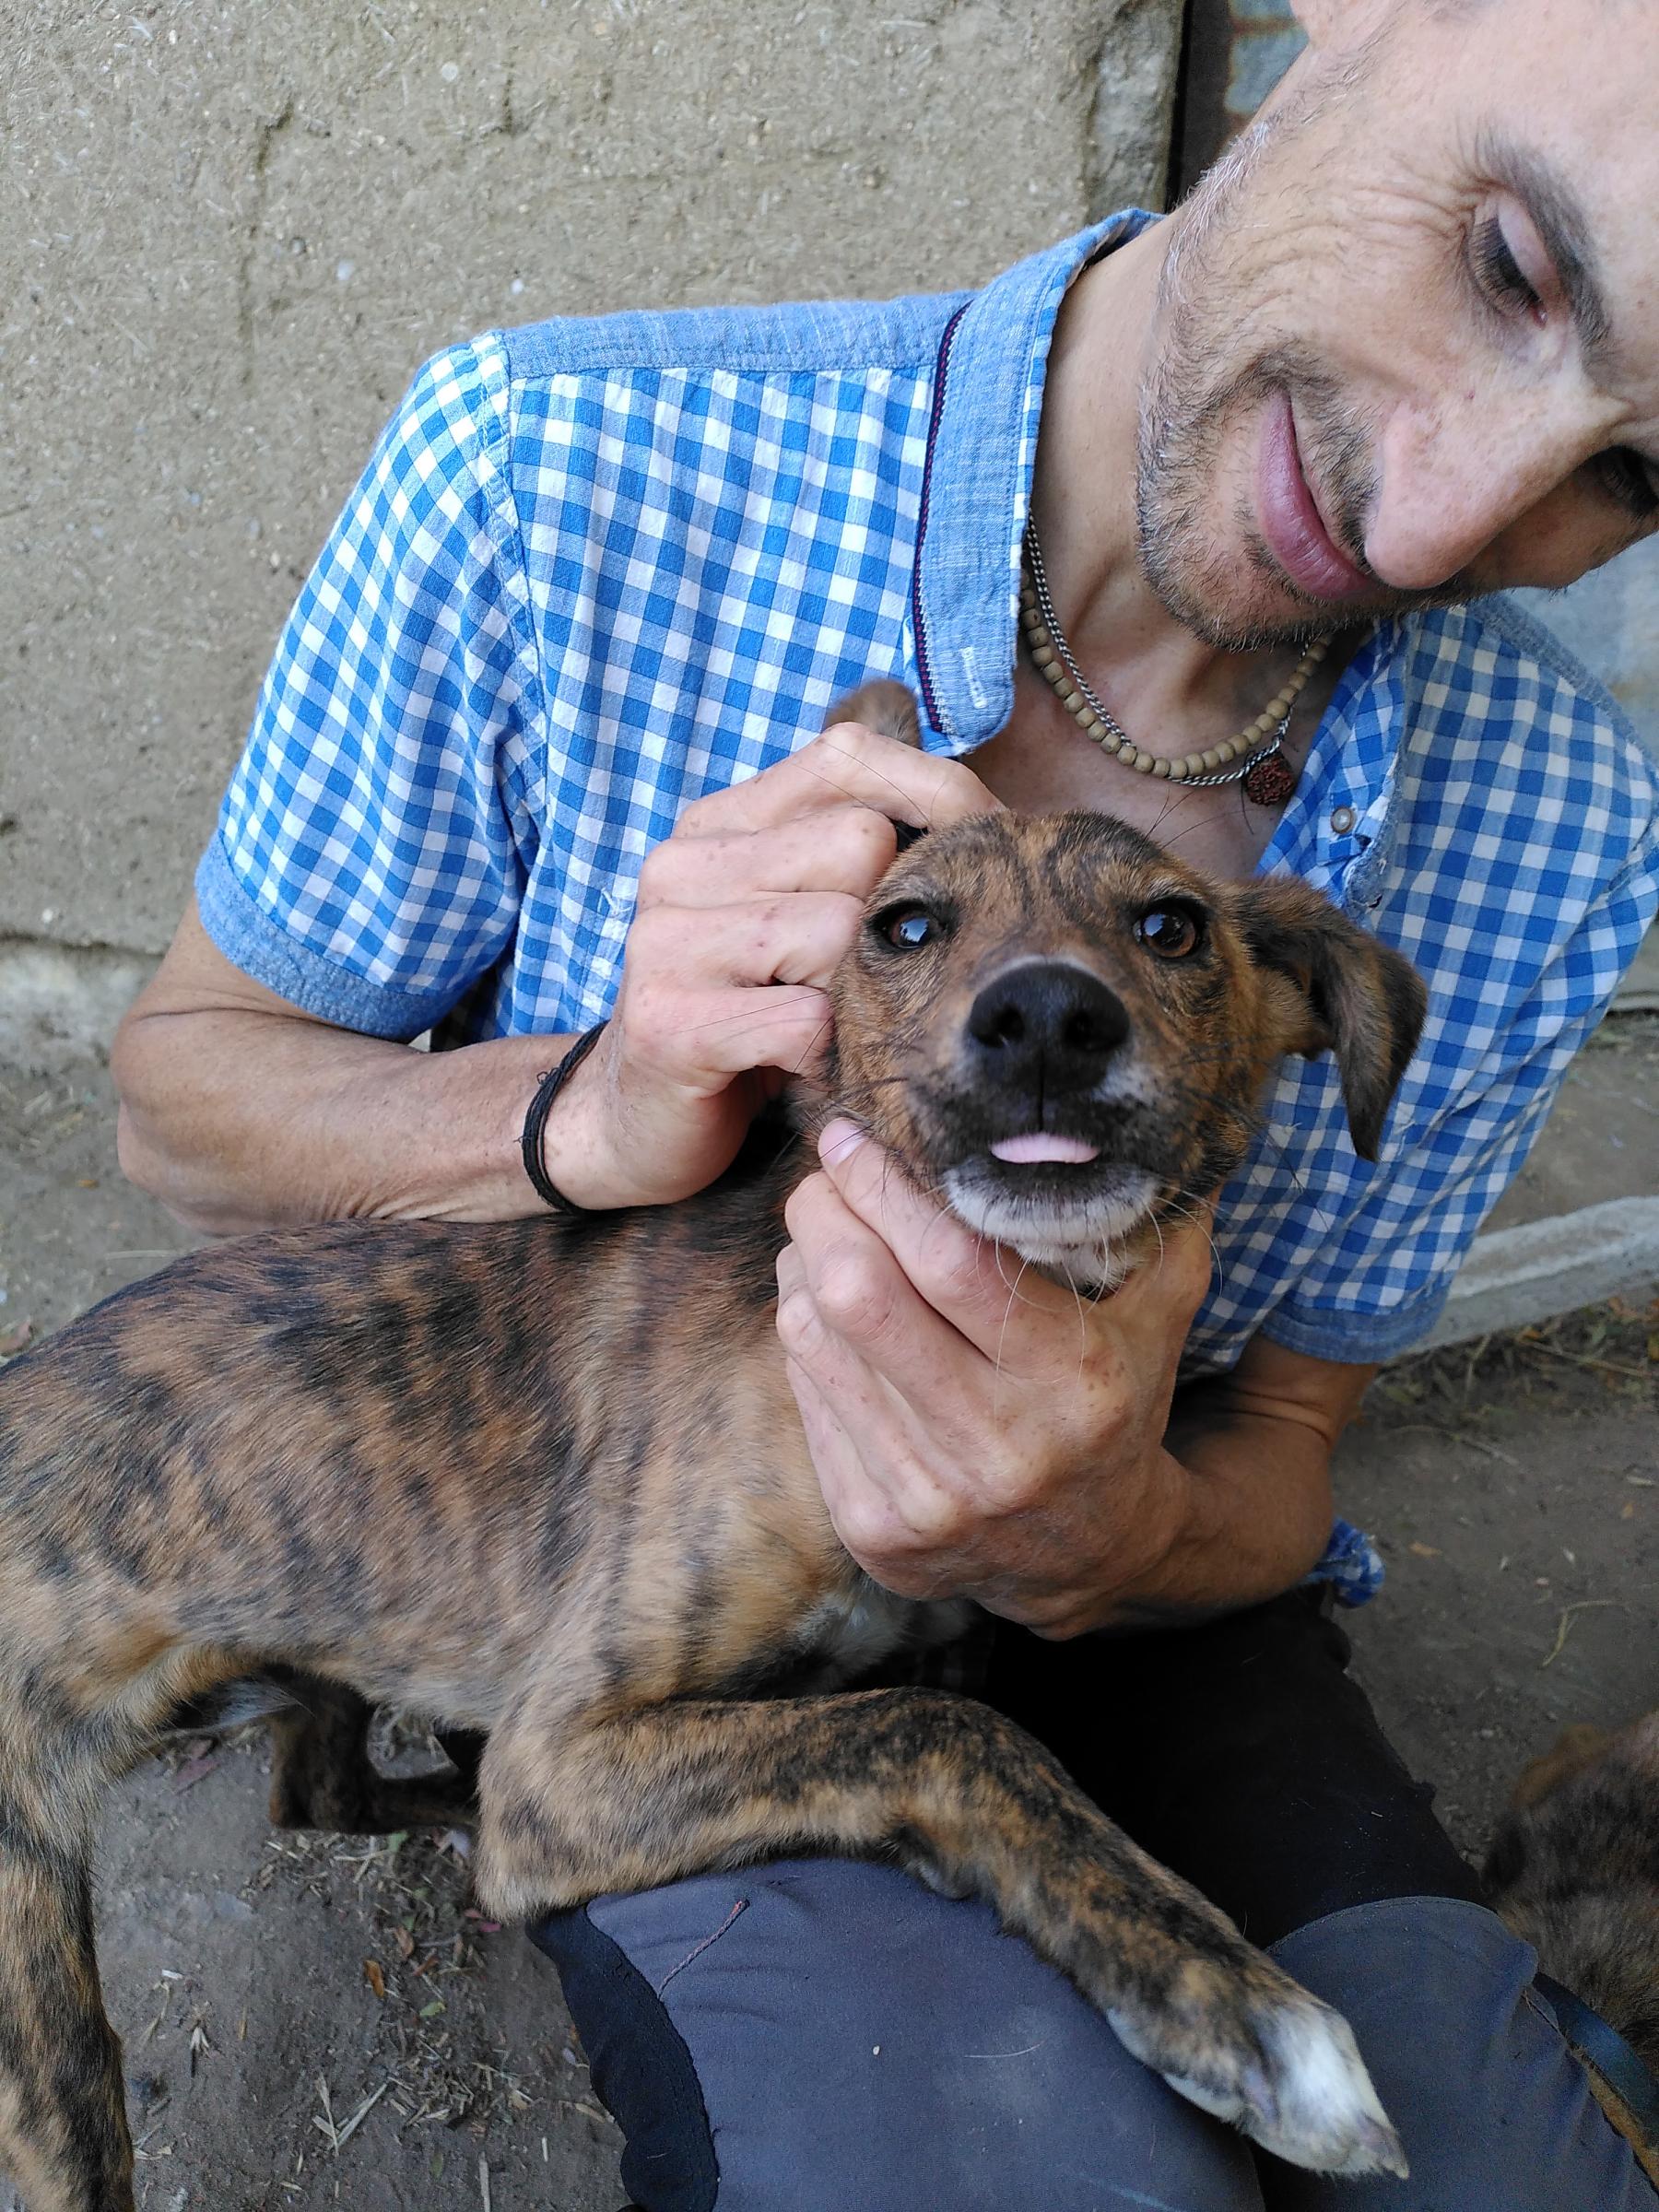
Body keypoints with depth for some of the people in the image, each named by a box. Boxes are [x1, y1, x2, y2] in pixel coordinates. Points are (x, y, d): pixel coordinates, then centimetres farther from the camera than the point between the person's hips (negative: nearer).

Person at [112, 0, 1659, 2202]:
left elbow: (1281, 1448, -3)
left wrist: (1115, 1542, -28)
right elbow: (187, 1087, -8)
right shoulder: (552, 475, -21)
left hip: (1123, 1619, 3)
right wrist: (590, 1117, -30)